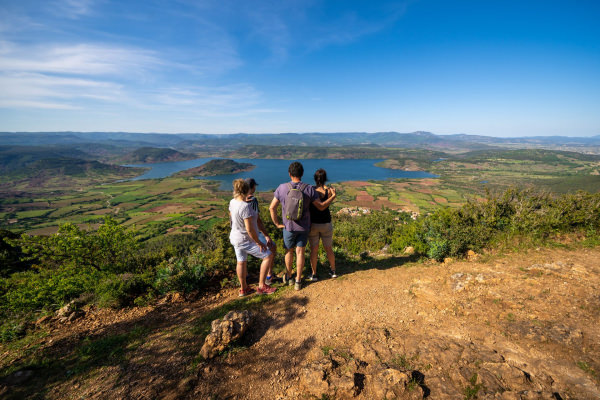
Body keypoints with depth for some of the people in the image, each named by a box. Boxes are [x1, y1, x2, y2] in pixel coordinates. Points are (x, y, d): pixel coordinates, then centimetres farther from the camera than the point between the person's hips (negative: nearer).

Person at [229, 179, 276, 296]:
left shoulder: (232, 202, -5)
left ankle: (244, 289, 37)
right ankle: (261, 286, 11)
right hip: (245, 240, -9)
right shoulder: (245, 206, -30)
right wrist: (259, 242, -16)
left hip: (235, 237, 9)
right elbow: (250, 229, -29)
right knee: (268, 256, 2)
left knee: (241, 262, 21)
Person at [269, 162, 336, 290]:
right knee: (300, 252, 11)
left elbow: (272, 208, -12)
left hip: (288, 226, 0)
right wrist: (333, 197, 7)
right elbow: (321, 206, -7)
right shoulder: (309, 189, -12)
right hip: (304, 227, 1)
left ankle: (288, 276, 36)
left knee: (289, 251, 18)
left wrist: (277, 224, -1)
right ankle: (298, 281, 20)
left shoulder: (282, 188, -12)